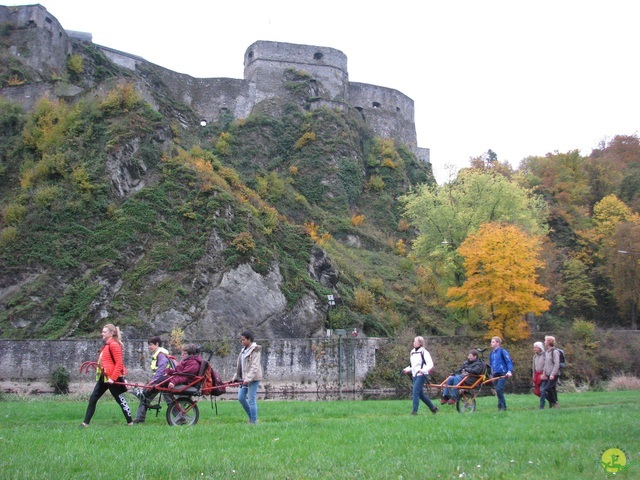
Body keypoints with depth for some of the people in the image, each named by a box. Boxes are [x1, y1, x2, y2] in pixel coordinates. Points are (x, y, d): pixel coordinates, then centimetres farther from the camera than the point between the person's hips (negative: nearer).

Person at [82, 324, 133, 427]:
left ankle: (130, 422, 13)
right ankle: (86, 422, 9)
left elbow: (119, 363, -20)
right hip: (103, 377, 10)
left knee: (120, 400, 1)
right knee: (93, 399, 6)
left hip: (112, 378, -10)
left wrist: (113, 378, -23)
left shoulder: (114, 345, -14)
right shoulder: (106, 345, 14)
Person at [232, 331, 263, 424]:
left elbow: (254, 366, -19)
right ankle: (251, 417, 22)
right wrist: (236, 377, 16)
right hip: (245, 378, 9)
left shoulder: (255, 350, -12)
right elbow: (240, 366, 21)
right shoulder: (244, 350, 14)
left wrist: (248, 378, -26)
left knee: (251, 400, -6)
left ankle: (254, 421, 3)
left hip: (253, 378, -9)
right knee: (241, 398, 8)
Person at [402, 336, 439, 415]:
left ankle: (414, 411, -11)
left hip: (421, 375, -8)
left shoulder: (424, 352, -8)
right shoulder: (412, 352, 14)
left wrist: (423, 370, -28)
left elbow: (430, 364, -14)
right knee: (421, 394, 12)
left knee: (415, 392, -15)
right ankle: (433, 408, 25)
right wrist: (407, 370, 6)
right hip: (414, 375, 8)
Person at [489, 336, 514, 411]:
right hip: (495, 375, 7)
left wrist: (510, 371, -22)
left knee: (499, 389, -18)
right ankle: (500, 407, 14)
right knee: (498, 391, 7)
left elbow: (509, 361, -10)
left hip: (502, 374, -7)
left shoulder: (502, 351, -6)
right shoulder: (492, 353, 15)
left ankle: (503, 407, -11)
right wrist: (491, 374, 22)